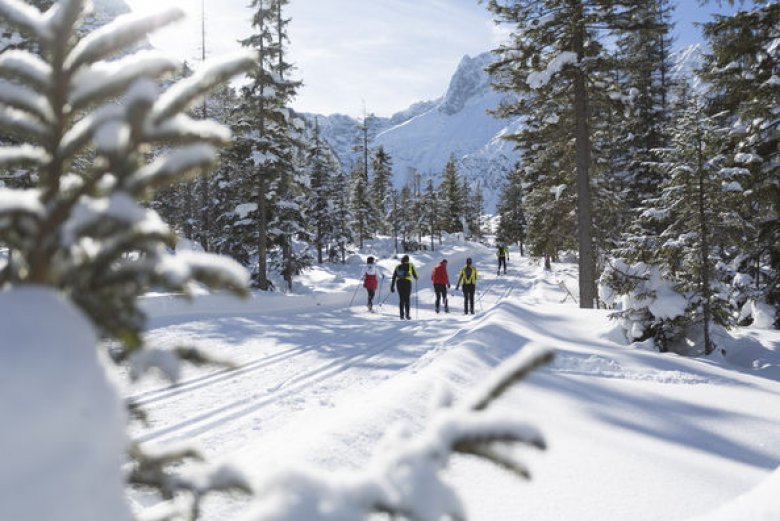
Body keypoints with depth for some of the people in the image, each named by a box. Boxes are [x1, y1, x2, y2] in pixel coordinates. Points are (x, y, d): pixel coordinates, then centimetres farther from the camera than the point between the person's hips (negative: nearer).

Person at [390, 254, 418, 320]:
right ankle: (407, 314, -14)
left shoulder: (397, 267, 19)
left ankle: (402, 315, 1)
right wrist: (416, 278, 35)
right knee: (407, 299, -1)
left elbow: (394, 277, 15)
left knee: (401, 299, 8)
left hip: (399, 282, 3)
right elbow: (415, 275, 10)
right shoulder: (410, 265, 11)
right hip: (407, 282, -3)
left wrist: (392, 287, 16)